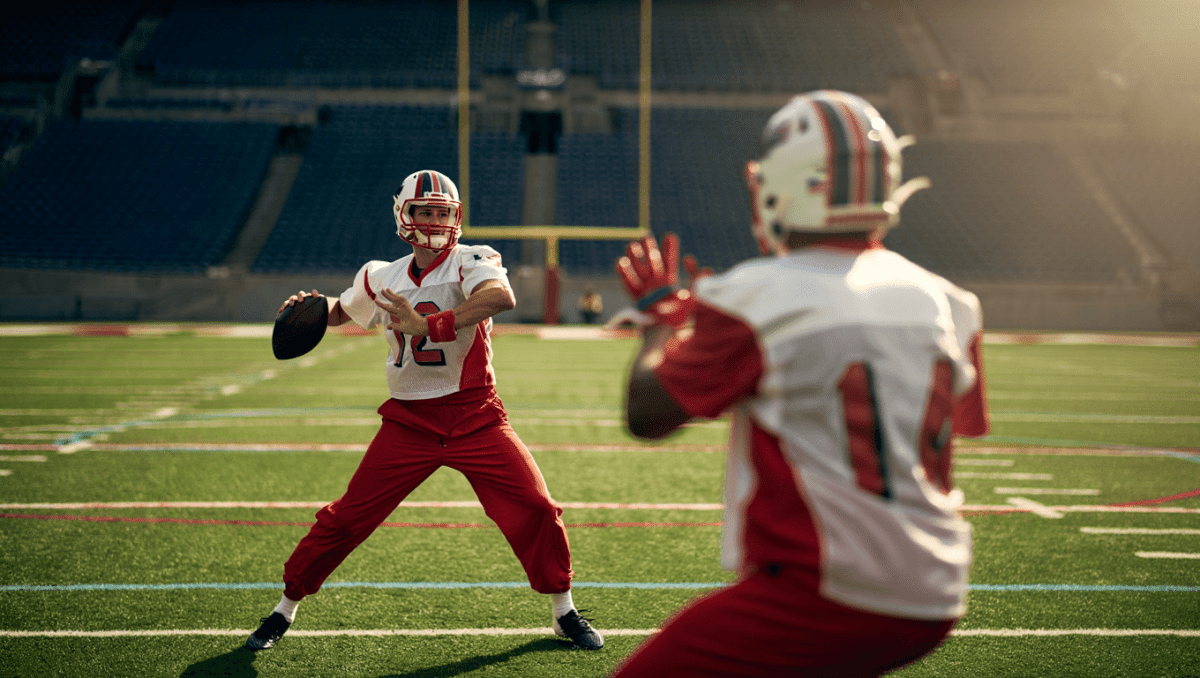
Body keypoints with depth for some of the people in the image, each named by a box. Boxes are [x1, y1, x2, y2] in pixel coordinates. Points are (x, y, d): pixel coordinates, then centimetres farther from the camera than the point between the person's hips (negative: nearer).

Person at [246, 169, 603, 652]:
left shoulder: (469, 263, -10)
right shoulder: (382, 278, 4)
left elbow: (502, 297, -35)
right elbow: (342, 310, 27)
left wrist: (429, 325, -39)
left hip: (475, 417, -2)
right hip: (409, 421, 3)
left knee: (535, 509, -10)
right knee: (346, 518, 1)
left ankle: (564, 612, 13)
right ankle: (286, 608, 20)